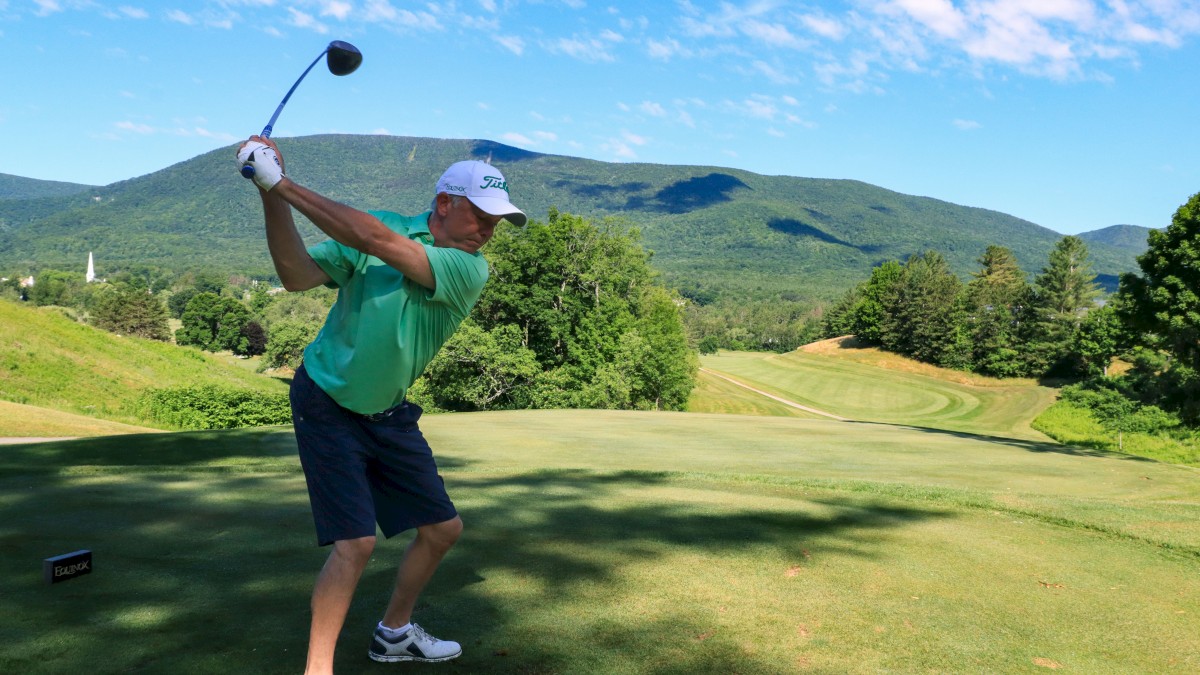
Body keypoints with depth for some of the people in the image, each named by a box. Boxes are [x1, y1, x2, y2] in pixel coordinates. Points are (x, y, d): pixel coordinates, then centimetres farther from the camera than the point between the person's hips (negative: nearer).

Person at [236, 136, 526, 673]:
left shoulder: (469, 269, -12)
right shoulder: (377, 224, -10)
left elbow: (378, 241, -27)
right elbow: (298, 275, -19)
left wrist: (284, 184, -29)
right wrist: (270, 196, -30)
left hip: (388, 415, 4)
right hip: (327, 407, -4)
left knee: (442, 528, 10)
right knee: (356, 542, -15)